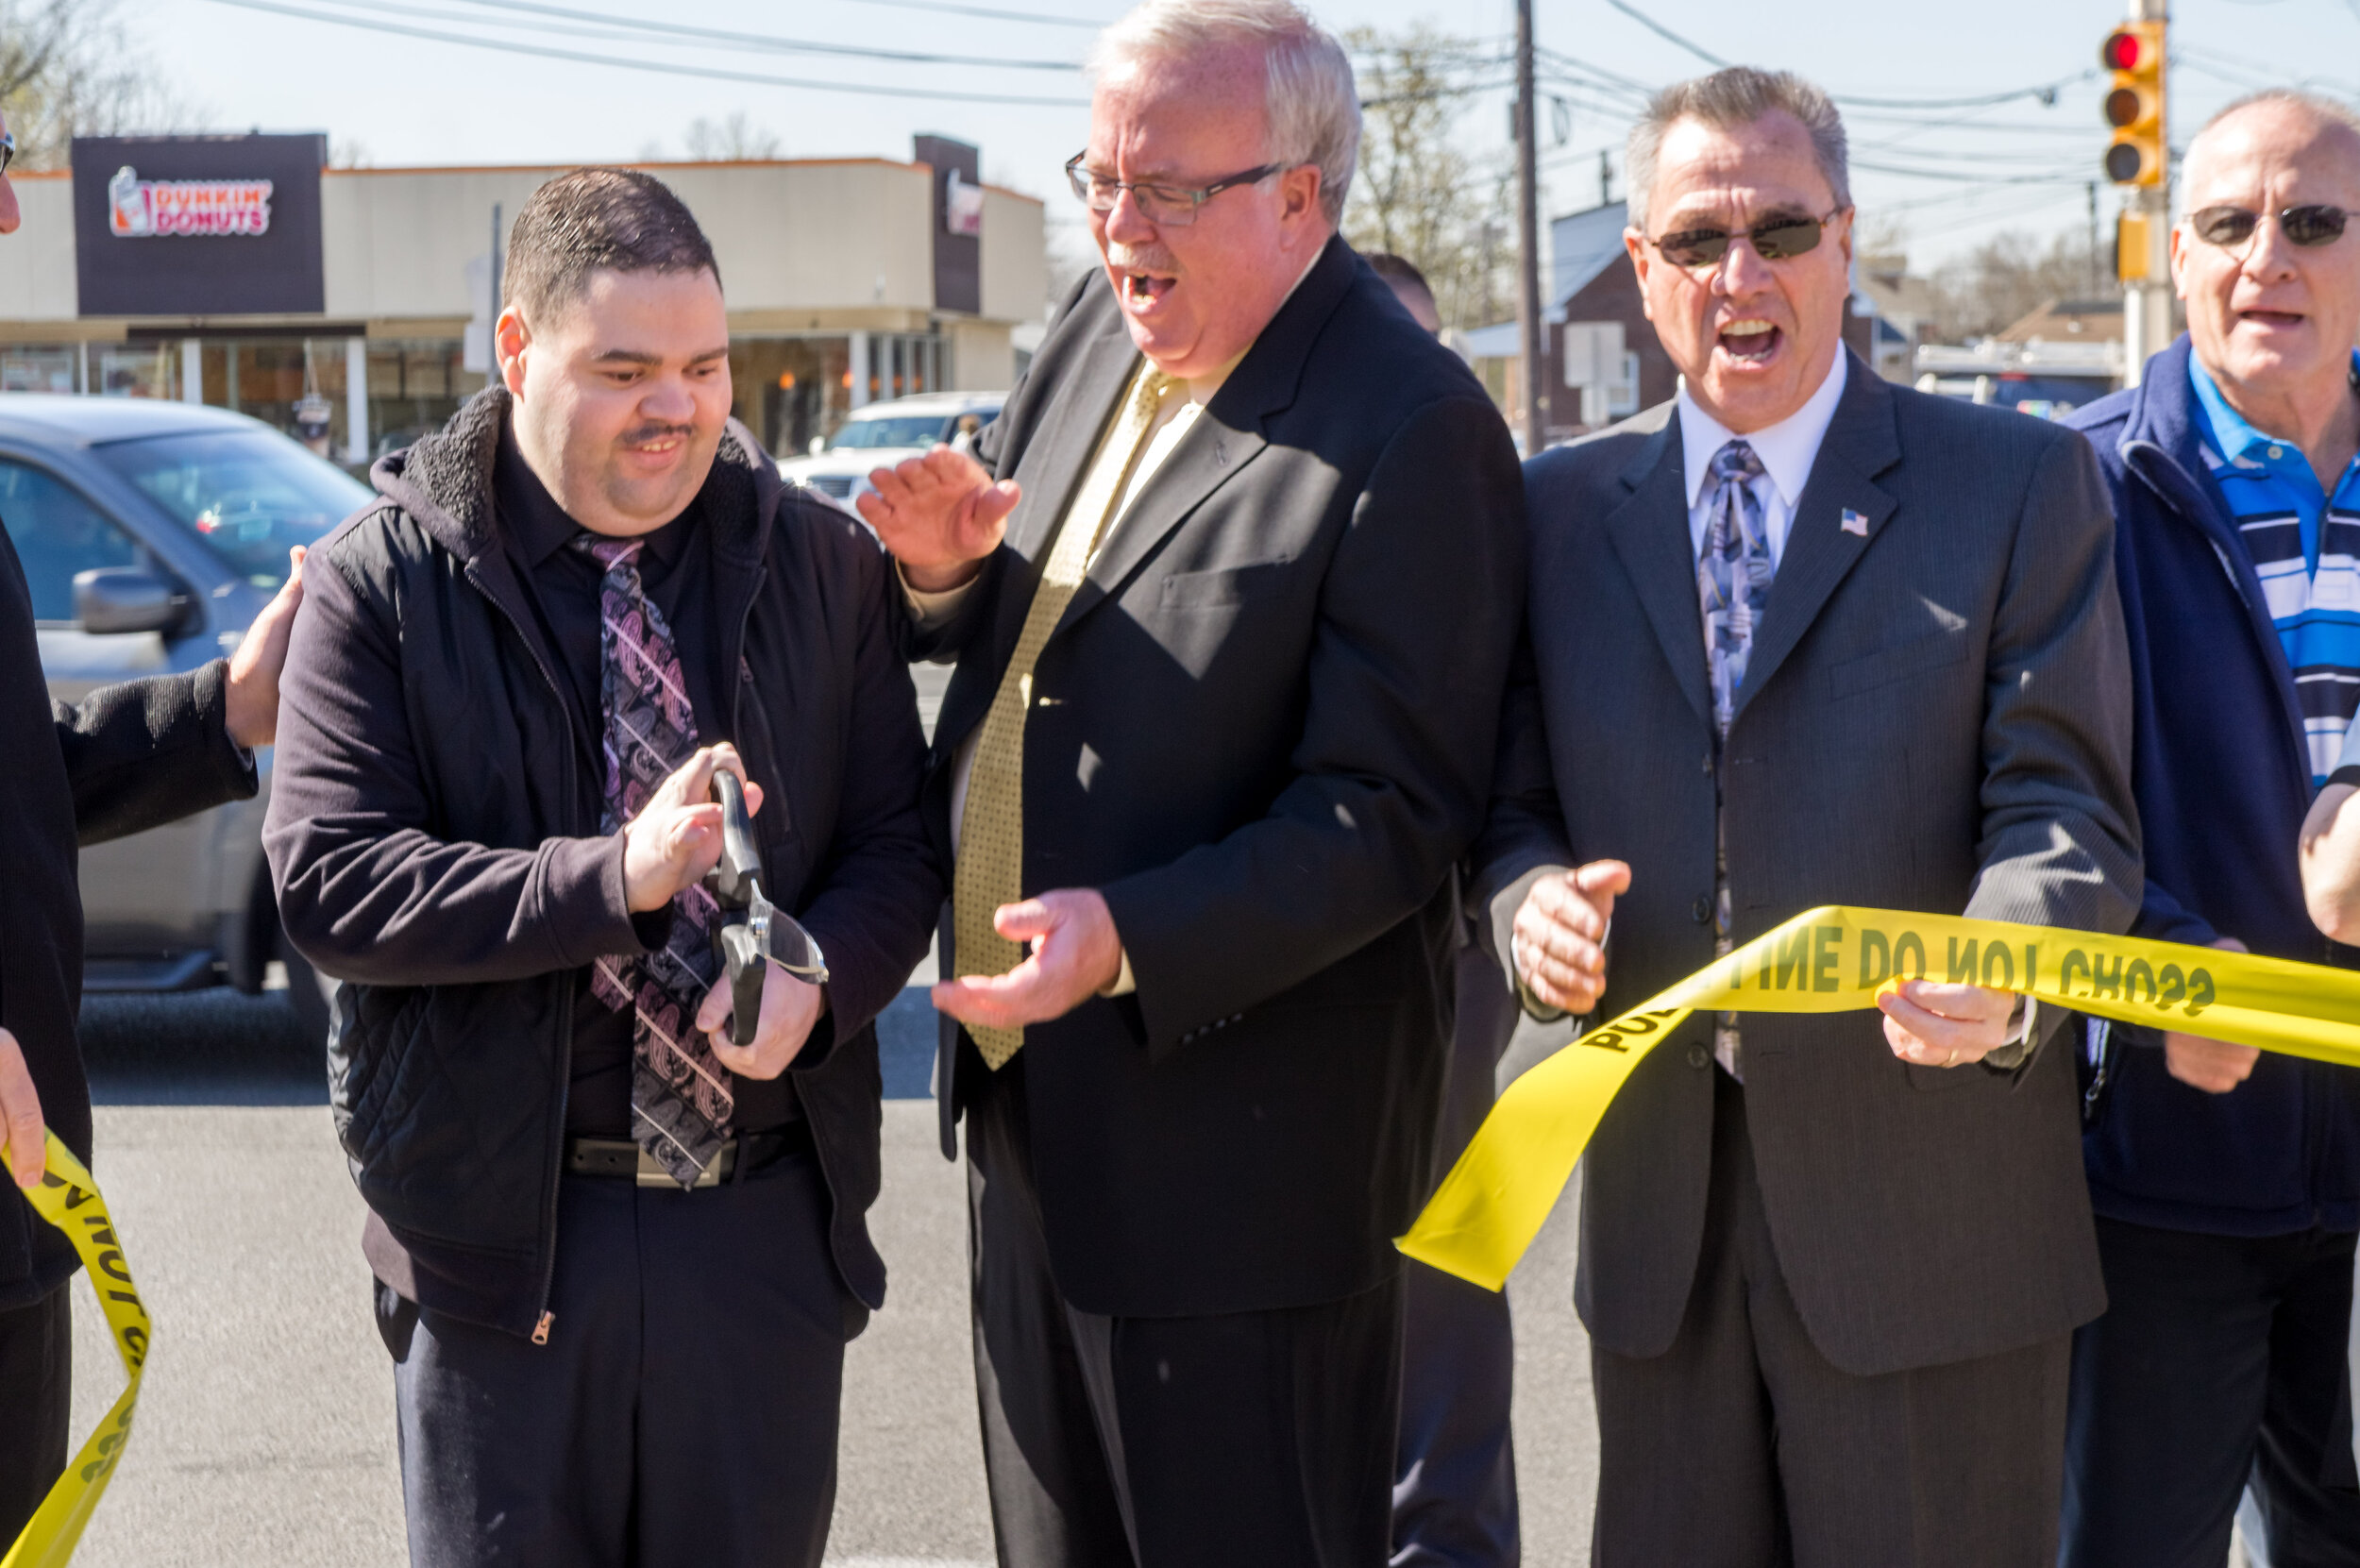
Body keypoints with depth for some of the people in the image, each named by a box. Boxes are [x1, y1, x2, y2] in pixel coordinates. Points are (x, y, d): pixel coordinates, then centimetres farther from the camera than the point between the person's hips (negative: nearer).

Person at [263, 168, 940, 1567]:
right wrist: (613, 878, -23)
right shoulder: (387, 583, -4)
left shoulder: (820, 564, 5)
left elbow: (900, 838, 5)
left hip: (767, 1217, 3)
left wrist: (820, 974, -17)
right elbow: (327, 876, -12)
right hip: (504, 1217, -2)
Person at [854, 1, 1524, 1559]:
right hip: (1032, 1120, 9)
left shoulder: (1411, 433, -18)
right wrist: (955, 572, -3)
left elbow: (1388, 816, -22)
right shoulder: (1106, 324, 8)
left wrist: (1133, 940, -31)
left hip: (1228, 1160, -9)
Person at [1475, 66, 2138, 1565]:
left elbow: (2066, 805, -7)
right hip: (1658, 1207, 3)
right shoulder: (1561, 510, 11)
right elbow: (1515, 804, 13)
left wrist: (2001, 978, -28)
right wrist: (1531, 903, -11)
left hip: (1928, 1209, -3)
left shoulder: (2022, 484, 0)